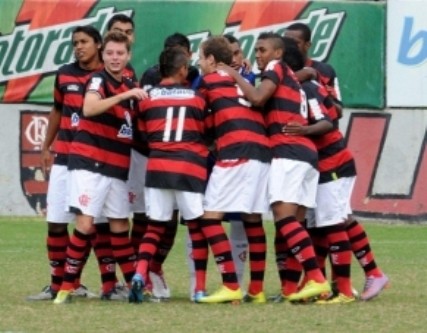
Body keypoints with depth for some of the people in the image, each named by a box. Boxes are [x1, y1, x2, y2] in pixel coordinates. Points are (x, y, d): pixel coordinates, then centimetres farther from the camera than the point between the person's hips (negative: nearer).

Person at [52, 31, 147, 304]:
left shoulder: (130, 87, 13)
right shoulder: (99, 80, -8)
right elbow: (89, 109, -29)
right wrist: (125, 95, -33)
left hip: (117, 167, 7)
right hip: (89, 162, -7)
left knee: (120, 226, 12)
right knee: (85, 223, -12)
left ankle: (135, 285, 17)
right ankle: (67, 286, -7)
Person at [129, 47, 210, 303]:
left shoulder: (148, 98, 7)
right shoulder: (196, 99, 5)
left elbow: (142, 135, 13)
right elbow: (205, 133, 14)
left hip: (157, 167, 2)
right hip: (190, 168, -2)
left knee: (155, 227, 11)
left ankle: (140, 275, -10)